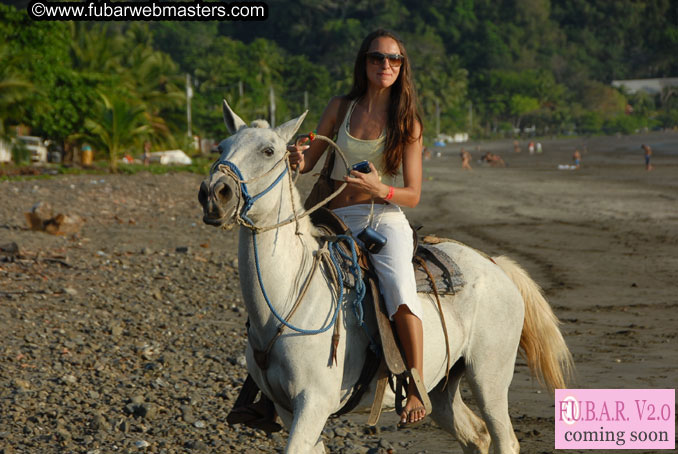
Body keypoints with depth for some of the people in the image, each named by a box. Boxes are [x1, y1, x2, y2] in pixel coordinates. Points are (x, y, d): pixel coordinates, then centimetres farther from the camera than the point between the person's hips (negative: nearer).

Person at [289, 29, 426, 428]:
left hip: (386, 219, -3)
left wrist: (382, 190, -21)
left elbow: (413, 195, 1)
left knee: (400, 291, -32)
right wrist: (298, 157, -10)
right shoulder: (340, 108, 11)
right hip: (338, 224, 4)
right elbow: (307, 162, 15)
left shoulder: (408, 123, 4)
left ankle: (416, 390, -28)